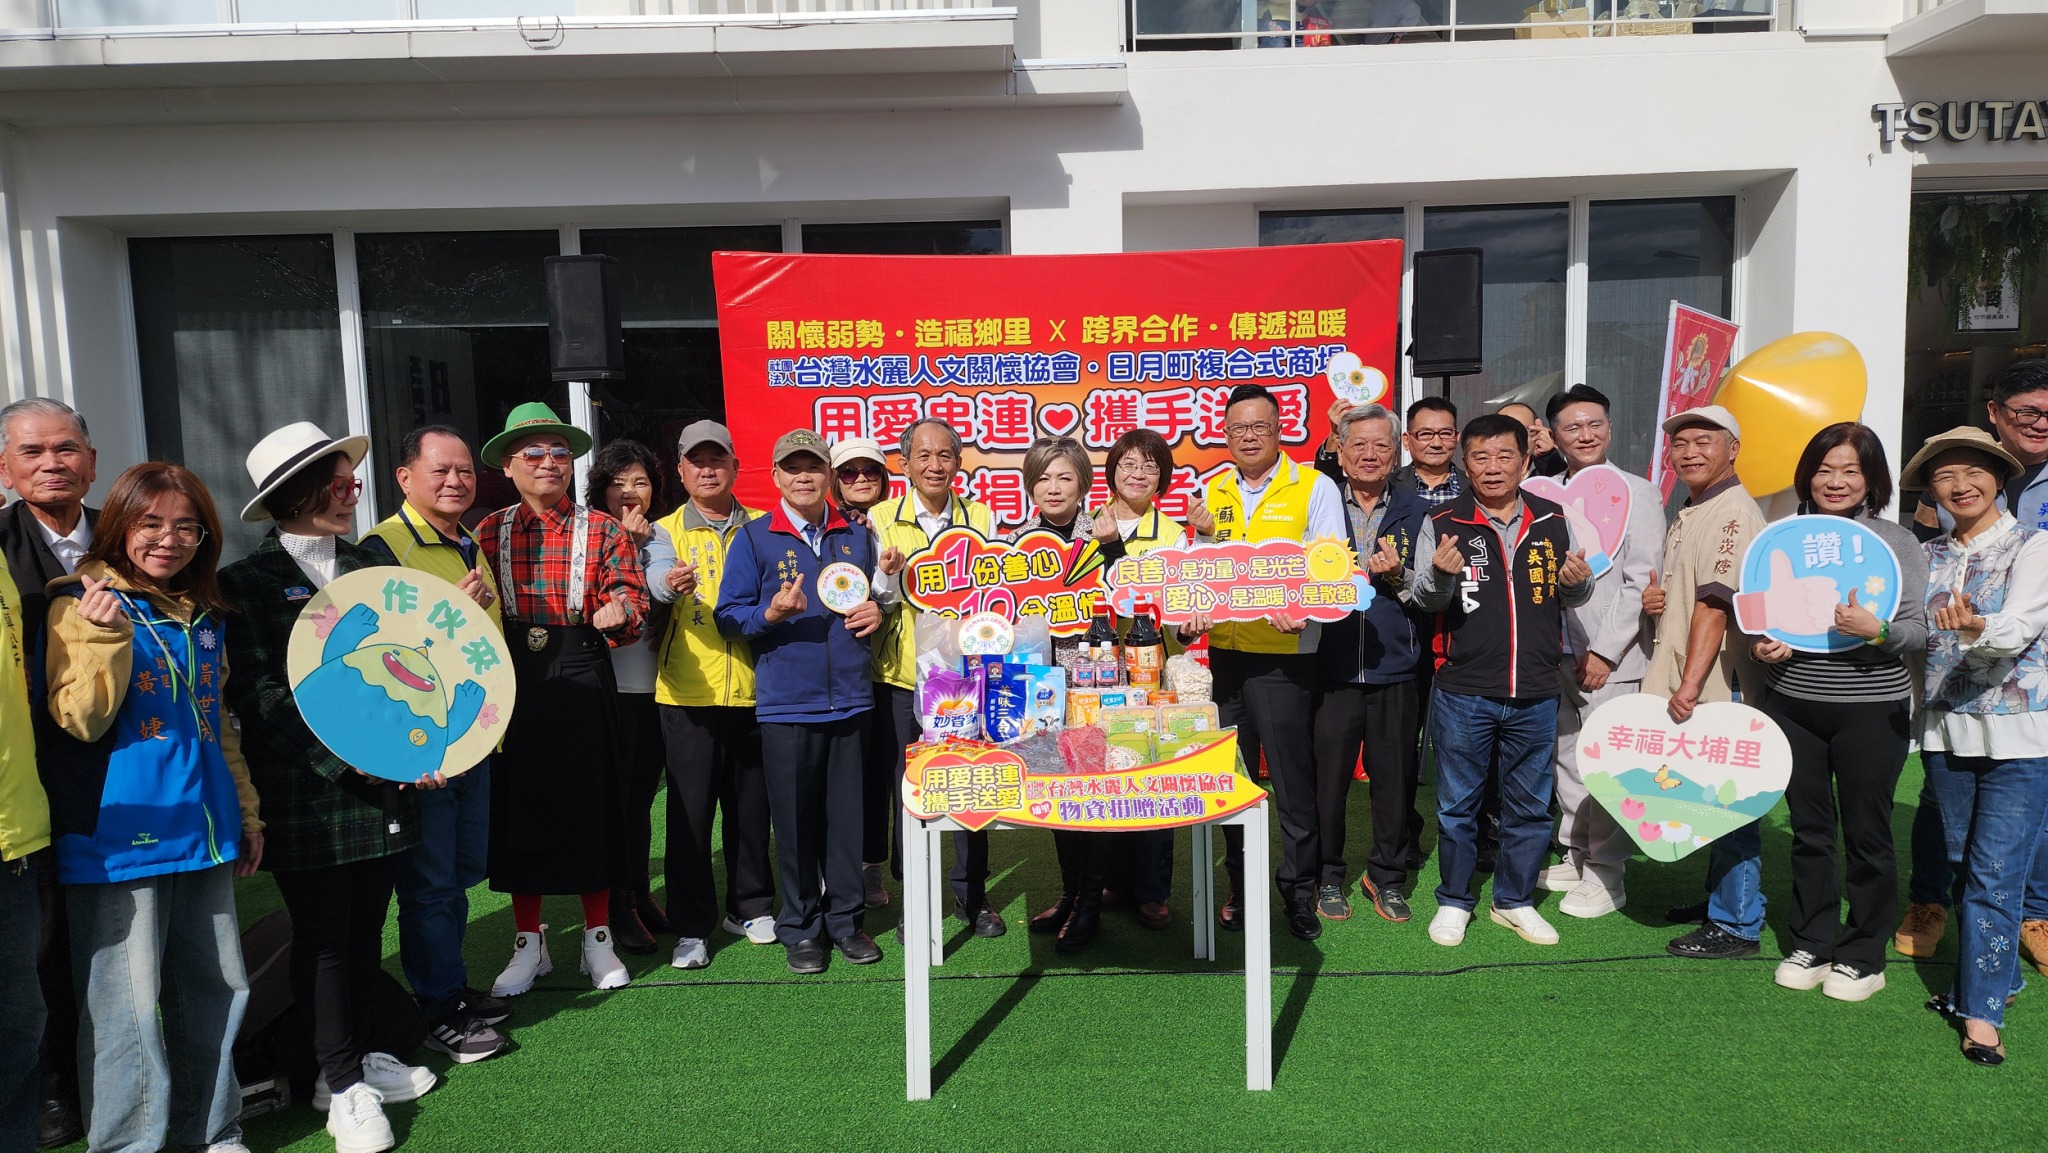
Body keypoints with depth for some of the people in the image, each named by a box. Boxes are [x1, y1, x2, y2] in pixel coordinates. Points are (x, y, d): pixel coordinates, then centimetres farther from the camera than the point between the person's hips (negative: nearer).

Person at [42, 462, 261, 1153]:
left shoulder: (202, 613, 13)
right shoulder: (82, 603, -4)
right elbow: (81, 719, -14)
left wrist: (247, 813, 20)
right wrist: (105, 634, -27)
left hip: (204, 833, 6)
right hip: (119, 836, -6)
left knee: (218, 987, 13)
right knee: (129, 1004, 0)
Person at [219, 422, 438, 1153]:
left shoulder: (370, 567, 12)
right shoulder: (249, 582, -5)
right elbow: (258, 695, -11)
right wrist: (352, 756, -19)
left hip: (382, 791, 5)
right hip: (307, 797, -5)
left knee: (365, 930, 13)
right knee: (323, 936, 5)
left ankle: (354, 1059, 28)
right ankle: (343, 1086, 17)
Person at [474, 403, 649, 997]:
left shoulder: (604, 532, 2)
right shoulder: (488, 533, 8)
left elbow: (633, 606, -5)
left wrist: (616, 614, -27)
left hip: (582, 680, -1)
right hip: (513, 682, 2)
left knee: (591, 804, 5)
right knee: (519, 808, 8)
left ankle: (598, 939, 21)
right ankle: (528, 943, 24)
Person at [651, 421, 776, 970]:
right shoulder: (664, 531, 5)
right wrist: (666, 589, -29)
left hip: (752, 690, 2)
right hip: (688, 694, -1)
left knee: (750, 806, 9)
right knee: (690, 810, 1)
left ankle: (751, 907, 26)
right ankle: (691, 926, 12)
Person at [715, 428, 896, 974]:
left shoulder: (857, 535, 12)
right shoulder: (754, 538, 2)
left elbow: (878, 596, 23)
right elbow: (728, 614, 0)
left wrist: (877, 611, 0)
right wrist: (770, 614, -19)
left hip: (850, 698, 3)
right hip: (786, 701, -2)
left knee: (847, 815, 7)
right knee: (795, 821, 4)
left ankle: (846, 919, 22)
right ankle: (800, 927, 19)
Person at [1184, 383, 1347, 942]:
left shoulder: (1315, 488, -2)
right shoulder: (1212, 493, 12)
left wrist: (1302, 611, -26)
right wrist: (1191, 618, 0)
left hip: (1283, 653, -4)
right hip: (1224, 650, 5)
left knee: (1292, 776, 1)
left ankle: (1298, 889, 15)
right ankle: (1241, 887, 23)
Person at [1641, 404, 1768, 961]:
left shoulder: (1733, 512, -13)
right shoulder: (1688, 514, 17)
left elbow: (1715, 604, -21)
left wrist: (1691, 684, -24)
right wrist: (1655, 597, 13)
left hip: (1718, 684, -10)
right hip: (1687, 679, 10)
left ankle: (1736, 924, 5)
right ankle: (1719, 898, 28)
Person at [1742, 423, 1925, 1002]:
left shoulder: (1896, 541, -2)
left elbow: (1920, 632, -5)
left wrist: (1877, 629, -25)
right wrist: (1760, 647, -4)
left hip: (1871, 709, -3)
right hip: (1793, 704, 3)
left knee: (1866, 833, 6)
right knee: (1809, 829, 12)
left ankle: (1862, 955, 20)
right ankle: (1811, 944, 25)